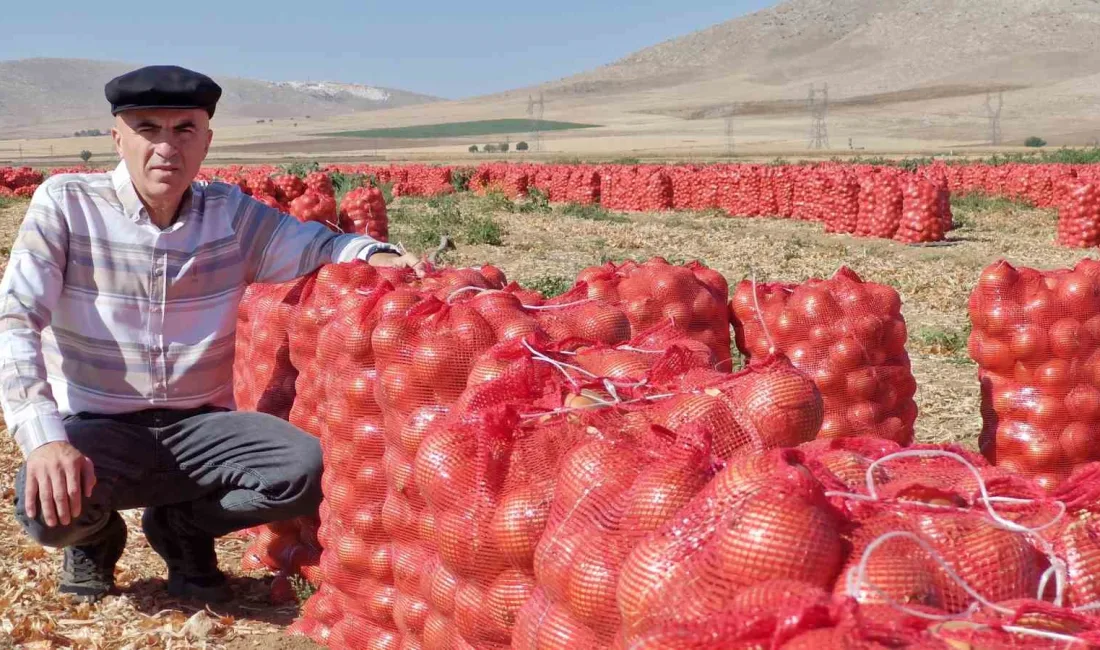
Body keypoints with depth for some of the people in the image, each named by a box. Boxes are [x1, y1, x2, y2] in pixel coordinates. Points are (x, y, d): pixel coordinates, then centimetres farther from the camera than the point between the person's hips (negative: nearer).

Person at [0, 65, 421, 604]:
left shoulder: (231, 214, 1)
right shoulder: (65, 204, -9)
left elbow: (319, 246, 7)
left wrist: (376, 256, -20)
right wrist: (45, 436, -32)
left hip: (200, 426, 3)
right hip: (99, 428, -2)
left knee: (310, 471, -24)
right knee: (46, 505, -35)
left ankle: (182, 525, 7)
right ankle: (95, 533, 7)